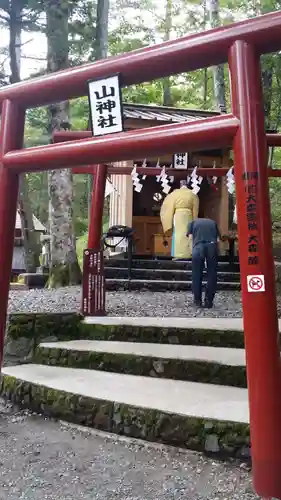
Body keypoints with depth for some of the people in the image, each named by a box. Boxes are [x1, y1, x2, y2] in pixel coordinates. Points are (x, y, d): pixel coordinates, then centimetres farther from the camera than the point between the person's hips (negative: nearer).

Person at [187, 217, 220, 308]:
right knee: (212, 275, 10)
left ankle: (197, 301, 17)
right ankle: (209, 302, 13)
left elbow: (190, 237, 15)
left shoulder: (192, 222, 29)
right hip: (212, 246, 1)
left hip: (198, 246, -1)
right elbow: (218, 239, 18)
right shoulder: (213, 222, 32)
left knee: (197, 275, 10)